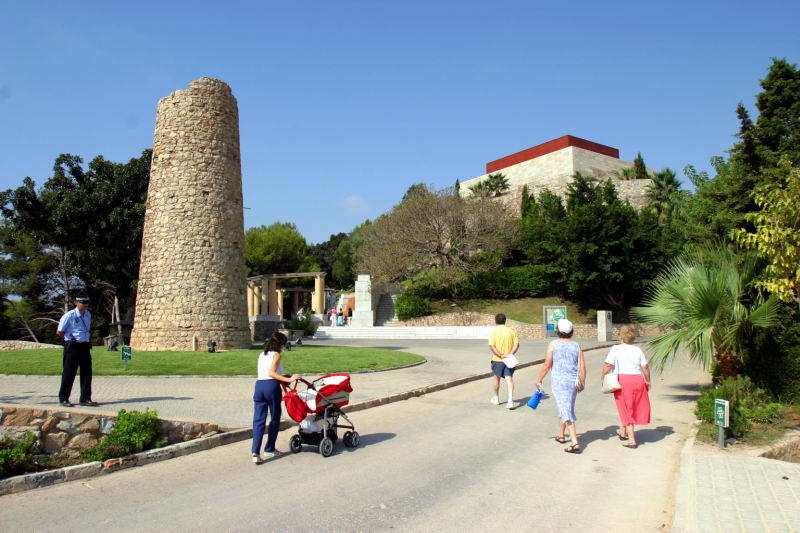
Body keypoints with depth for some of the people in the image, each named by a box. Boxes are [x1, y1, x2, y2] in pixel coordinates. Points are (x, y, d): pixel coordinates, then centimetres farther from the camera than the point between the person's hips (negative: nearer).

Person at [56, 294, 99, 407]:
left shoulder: (88, 314, 11)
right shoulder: (69, 315, -10)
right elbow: (59, 332, -4)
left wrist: (87, 339, 13)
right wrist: (70, 339, 0)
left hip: (85, 347, 6)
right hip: (72, 347, -6)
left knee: (87, 373, 6)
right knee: (69, 373, 1)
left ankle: (85, 398, 13)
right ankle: (63, 399, 13)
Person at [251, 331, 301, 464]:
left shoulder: (262, 354, 20)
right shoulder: (276, 355, 0)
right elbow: (271, 373, -13)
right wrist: (288, 380, -17)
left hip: (259, 385, 6)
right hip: (271, 385, -6)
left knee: (258, 420, 1)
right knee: (275, 419, 10)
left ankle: (255, 452, -11)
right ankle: (269, 449, 18)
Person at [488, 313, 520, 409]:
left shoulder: (494, 332, -6)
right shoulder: (511, 331, 2)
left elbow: (491, 346, -15)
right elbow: (516, 344, -5)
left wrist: (501, 355, -17)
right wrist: (510, 354, -12)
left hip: (497, 360, -1)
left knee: (497, 378, 16)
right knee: (509, 379, -1)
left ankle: (496, 399, 32)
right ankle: (510, 401, -13)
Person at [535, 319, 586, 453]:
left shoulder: (553, 344, -6)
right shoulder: (576, 346, 3)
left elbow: (547, 365, -6)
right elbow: (582, 367, 1)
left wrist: (539, 380, 5)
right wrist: (582, 382, 14)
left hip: (559, 381, -4)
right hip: (573, 381, 5)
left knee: (566, 411, -6)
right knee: (566, 408, 22)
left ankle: (575, 443, -14)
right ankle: (561, 435, 37)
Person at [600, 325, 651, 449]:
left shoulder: (615, 349, -1)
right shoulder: (638, 350, 10)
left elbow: (608, 366, -10)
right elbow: (645, 367, 3)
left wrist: (602, 377, 4)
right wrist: (647, 381, 14)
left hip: (622, 380, -4)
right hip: (638, 380, 4)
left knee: (625, 409, 5)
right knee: (632, 407, 21)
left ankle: (632, 440, 5)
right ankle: (623, 432, 34)